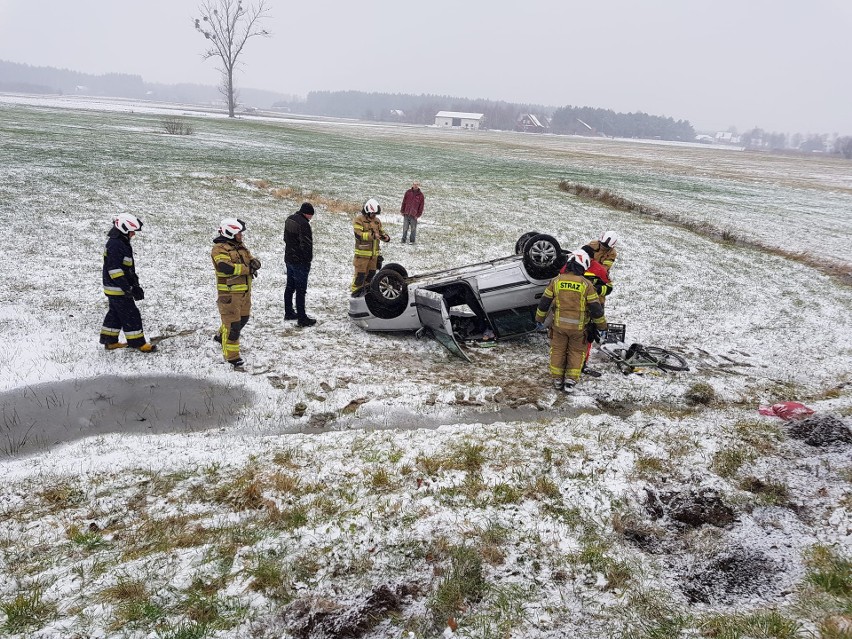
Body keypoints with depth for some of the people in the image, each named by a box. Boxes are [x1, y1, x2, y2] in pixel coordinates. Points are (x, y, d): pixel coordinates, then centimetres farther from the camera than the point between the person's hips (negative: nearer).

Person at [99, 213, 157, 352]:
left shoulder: (122, 243, 14)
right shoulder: (115, 245, -21)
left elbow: (129, 267, 20)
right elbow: (114, 269, -26)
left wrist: (135, 285, 18)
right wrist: (126, 287, -25)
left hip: (115, 288, 11)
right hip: (117, 288, -11)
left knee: (116, 314, 19)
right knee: (131, 315, -4)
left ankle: (110, 341, 28)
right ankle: (137, 342, 3)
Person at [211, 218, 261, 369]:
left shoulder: (240, 246, 13)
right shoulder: (220, 248, -15)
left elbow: (251, 259, 12)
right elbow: (226, 267, -31)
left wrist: (254, 262, -14)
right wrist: (247, 268, -22)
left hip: (244, 291, 9)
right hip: (229, 293, -9)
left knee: (243, 318, 23)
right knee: (232, 324, -4)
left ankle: (221, 336, 47)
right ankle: (231, 355, 8)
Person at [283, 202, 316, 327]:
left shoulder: (289, 219, 7)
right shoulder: (303, 224, -23)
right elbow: (306, 245, -24)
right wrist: (308, 260, -12)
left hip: (289, 259, 9)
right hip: (300, 262, -9)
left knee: (290, 286, 19)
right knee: (301, 290, -4)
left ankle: (288, 312, 30)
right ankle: (302, 318, 0)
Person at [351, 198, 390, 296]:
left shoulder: (377, 221, 12)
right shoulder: (359, 220, -10)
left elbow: (380, 232, 20)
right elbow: (359, 235, -21)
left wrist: (385, 236, -4)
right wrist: (372, 235, -29)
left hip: (374, 253, 7)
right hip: (362, 252, -7)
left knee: (371, 272, 14)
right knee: (360, 273, -4)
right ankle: (355, 290, 6)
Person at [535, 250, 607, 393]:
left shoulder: (556, 281, -5)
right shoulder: (586, 284, -11)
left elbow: (544, 302, 1)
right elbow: (596, 308, -7)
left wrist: (539, 318, 16)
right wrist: (602, 326, 6)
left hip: (559, 324, 1)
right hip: (578, 327, -1)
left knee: (558, 350, 17)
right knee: (576, 352, 16)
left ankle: (557, 379, 23)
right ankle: (570, 381, 12)